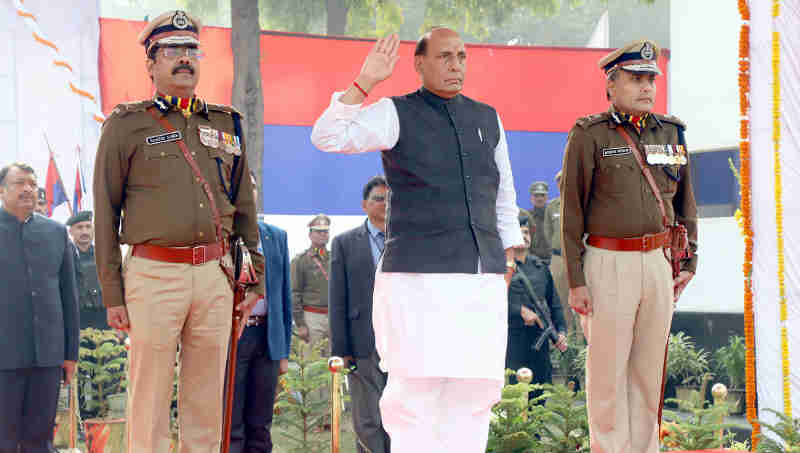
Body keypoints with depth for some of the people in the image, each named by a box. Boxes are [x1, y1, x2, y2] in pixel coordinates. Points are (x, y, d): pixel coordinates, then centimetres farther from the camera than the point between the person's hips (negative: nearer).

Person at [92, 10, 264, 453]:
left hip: (215, 275, 4)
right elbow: (105, 213, 1)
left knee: (207, 400, 7)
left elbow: (244, 207, 18)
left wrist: (255, 277, 13)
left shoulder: (226, 124, 14)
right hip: (154, 273, -4)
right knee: (149, 401, -2)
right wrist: (112, 293, -4)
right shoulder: (126, 125, 3)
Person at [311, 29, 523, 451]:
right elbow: (328, 137, -13)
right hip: (418, 277, -5)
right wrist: (364, 83, -18)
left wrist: (508, 254, 21)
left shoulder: (487, 118, 15)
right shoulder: (397, 114, 1)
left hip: (482, 281, 5)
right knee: (416, 388, -9)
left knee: (476, 388, 2)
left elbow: (503, 193, 25)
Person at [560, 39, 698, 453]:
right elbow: (572, 210, -5)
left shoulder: (671, 132, 10)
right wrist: (575, 280, -9)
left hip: (659, 262, 5)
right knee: (608, 370, -1)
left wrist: (688, 262, 12)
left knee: (650, 370, 8)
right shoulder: (589, 136, -4)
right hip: (608, 264, -5)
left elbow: (685, 202, 18)